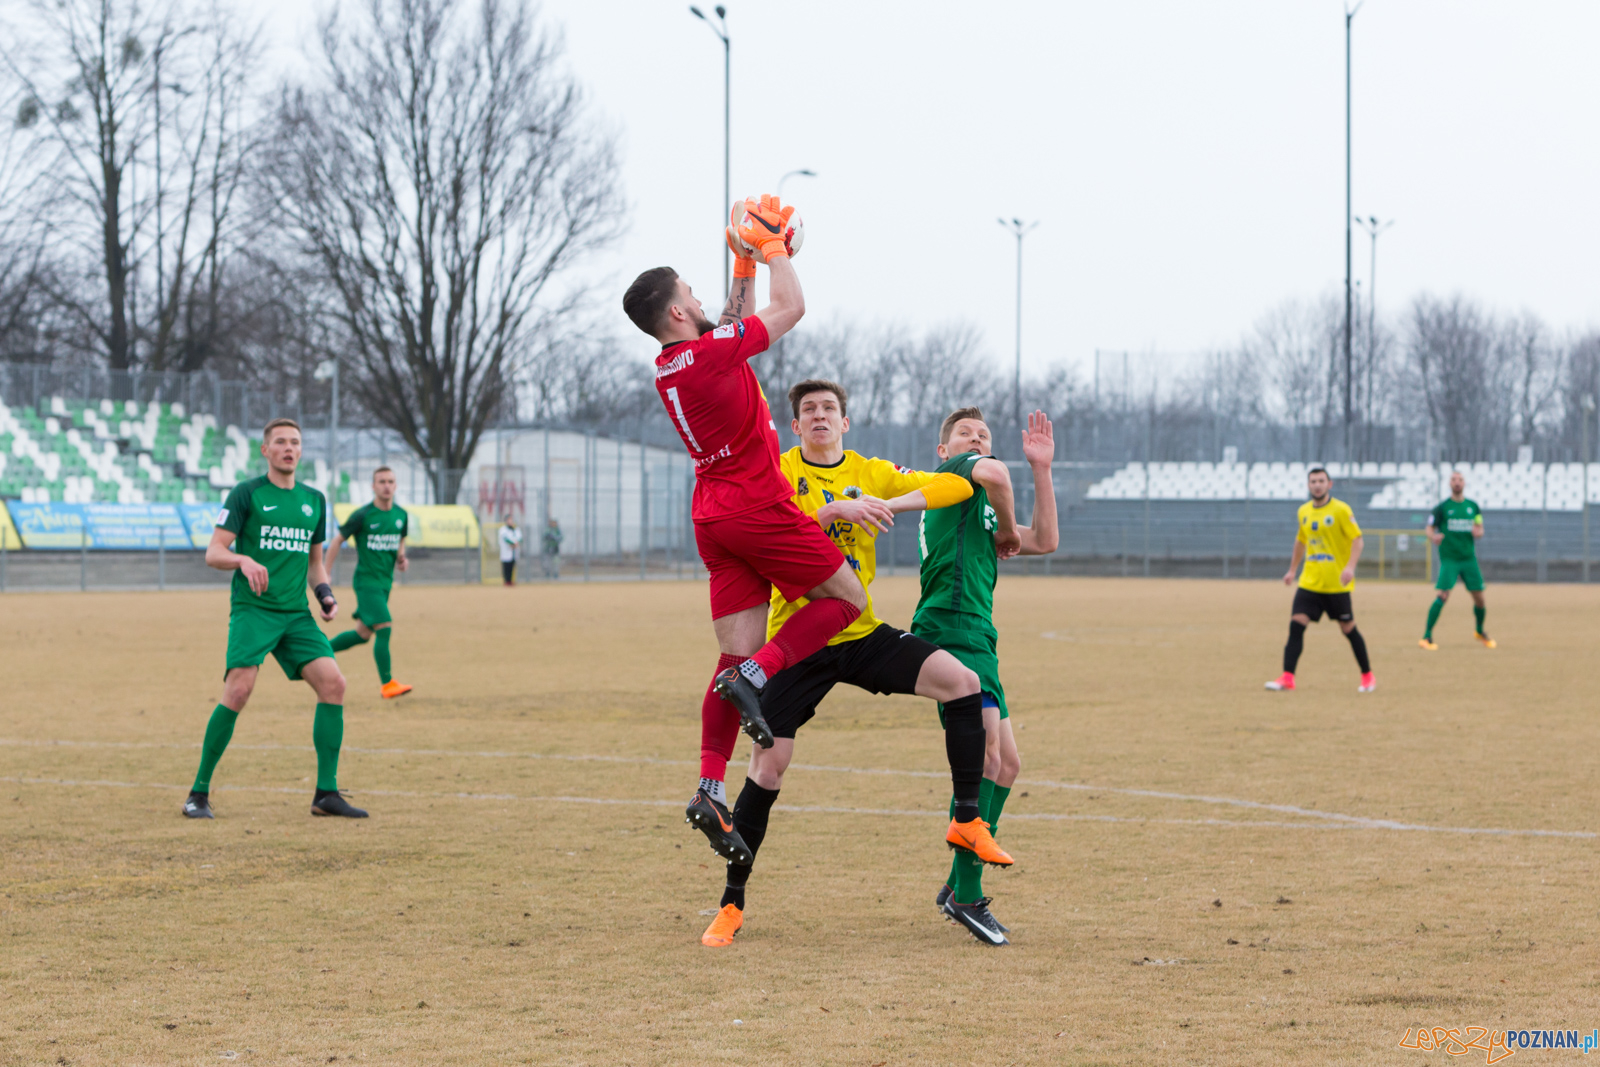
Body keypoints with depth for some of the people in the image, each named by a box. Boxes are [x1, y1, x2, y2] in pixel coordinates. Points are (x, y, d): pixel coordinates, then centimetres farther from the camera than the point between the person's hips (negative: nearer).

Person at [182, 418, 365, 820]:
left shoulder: (314, 500, 16)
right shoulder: (246, 494, 0)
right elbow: (213, 553, -4)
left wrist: (324, 593, 7)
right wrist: (244, 560, -25)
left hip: (296, 613, 5)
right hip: (252, 609, -5)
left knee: (332, 682, -10)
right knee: (239, 689, -20)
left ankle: (326, 794, -3)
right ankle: (199, 792, -7)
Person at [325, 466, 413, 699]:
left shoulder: (401, 515, 4)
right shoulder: (362, 516, -12)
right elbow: (337, 542, -4)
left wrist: (401, 558, 1)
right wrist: (325, 576, -5)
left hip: (385, 582, 7)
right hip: (366, 581, -7)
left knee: (363, 634, 14)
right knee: (385, 627, -18)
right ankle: (387, 684, -12)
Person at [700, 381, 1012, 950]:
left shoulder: (870, 473, 6)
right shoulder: (779, 472, -2)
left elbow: (958, 486, 1)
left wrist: (893, 503, -14)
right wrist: (837, 508, -32)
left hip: (862, 635, 3)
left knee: (963, 682, -15)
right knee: (768, 764, -8)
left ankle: (967, 822, -3)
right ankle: (731, 904, 4)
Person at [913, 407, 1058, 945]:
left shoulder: (981, 508, 28)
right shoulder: (951, 472, 4)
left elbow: (1045, 541, 21)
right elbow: (994, 475, -18)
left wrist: (1041, 469, 18)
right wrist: (1007, 531, -1)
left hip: (977, 638, 10)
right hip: (950, 628, -10)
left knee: (1005, 764, 11)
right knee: (986, 756, -18)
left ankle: (959, 884, 19)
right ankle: (967, 895, -18)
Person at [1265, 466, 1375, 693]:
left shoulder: (1341, 510, -8)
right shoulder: (1304, 511, 9)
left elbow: (1357, 539, -11)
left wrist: (1350, 566, -24)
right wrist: (1292, 570, 25)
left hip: (1336, 584, -4)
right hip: (1310, 581, 4)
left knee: (1348, 629, 4)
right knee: (1296, 625, -9)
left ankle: (1367, 676, 20)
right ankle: (1287, 678, -11)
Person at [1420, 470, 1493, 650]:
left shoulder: (1473, 506, 9)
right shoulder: (1442, 507, -1)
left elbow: (1480, 529, 16)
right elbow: (1429, 529, 0)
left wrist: (1478, 532, -8)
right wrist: (1434, 537, -23)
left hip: (1469, 558, 4)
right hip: (1449, 558, -4)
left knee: (1479, 596, 4)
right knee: (1443, 595, -17)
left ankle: (1480, 631, 30)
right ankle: (1426, 636, -12)